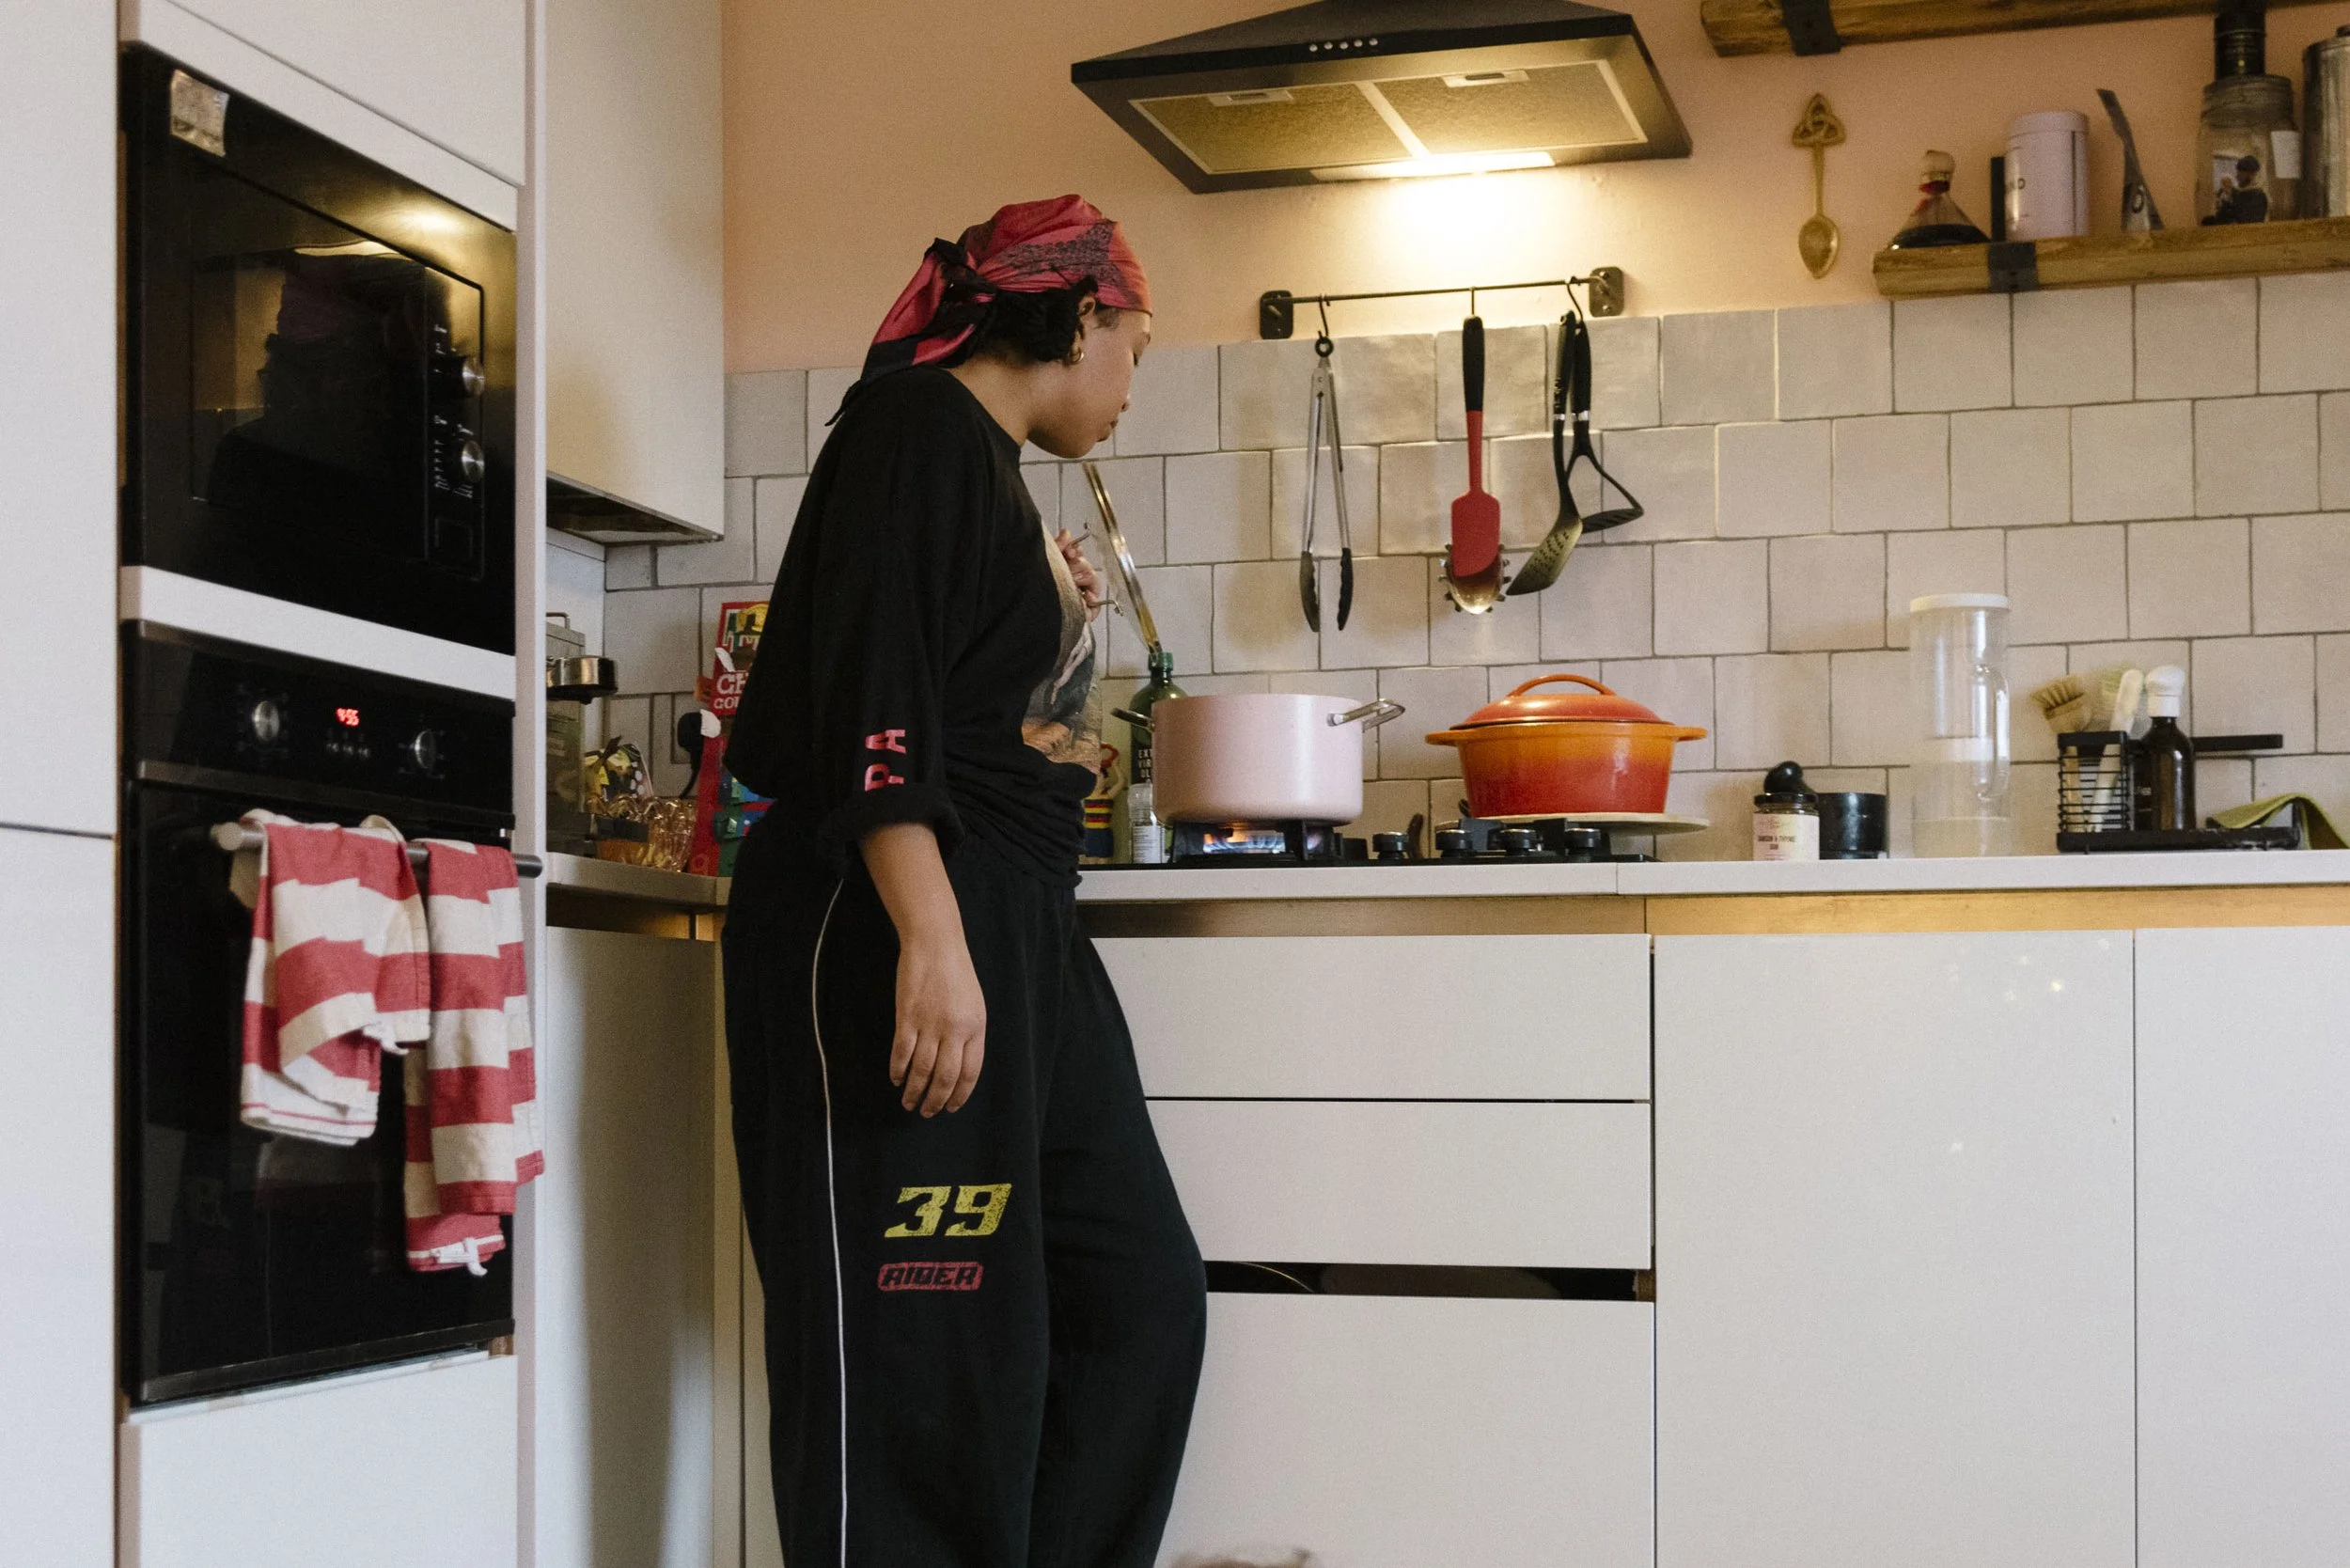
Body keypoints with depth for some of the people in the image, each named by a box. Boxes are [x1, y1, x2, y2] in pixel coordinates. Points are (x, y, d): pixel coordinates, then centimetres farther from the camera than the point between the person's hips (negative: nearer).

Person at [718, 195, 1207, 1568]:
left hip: (1017, 936, 10)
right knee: (926, 1338, -8)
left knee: (1140, 1300, 8)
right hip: (903, 927, -10)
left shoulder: (990, 467, 22)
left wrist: (1057, 620, 34)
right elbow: (870, 693, -18)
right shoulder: (920, 423, -6)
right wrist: (929, 938, -26)